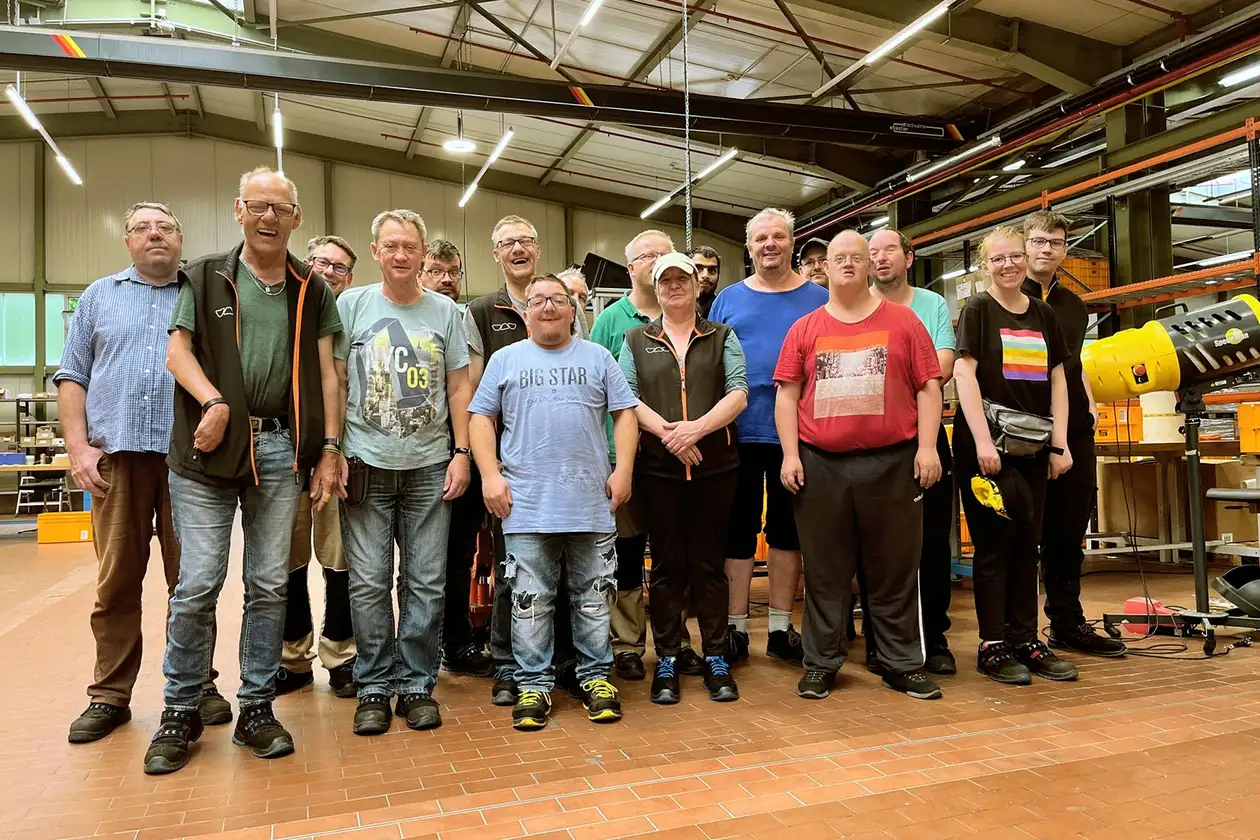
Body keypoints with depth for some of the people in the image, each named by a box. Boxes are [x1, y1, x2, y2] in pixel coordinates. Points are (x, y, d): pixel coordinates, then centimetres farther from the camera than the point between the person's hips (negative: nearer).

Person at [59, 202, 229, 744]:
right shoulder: (99, 296, 16)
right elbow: (71, 377, 12)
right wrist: (79, 448, 0)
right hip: (115, 456, 1)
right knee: (116, 581, 6)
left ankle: (197, 685, 15)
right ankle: (110, 695, 17)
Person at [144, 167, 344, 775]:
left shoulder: (312, 292, 12)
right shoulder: (204, 278, 9)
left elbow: (325, 373, 8)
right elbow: (178, 351, 2)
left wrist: (329, 450, 1)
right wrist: (214, 402, -16)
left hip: (280, 450, 2)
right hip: (207, 450, -1)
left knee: (269, 586, 6)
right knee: (197, 584, -1)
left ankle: (256, 708, 19)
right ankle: (181, 712, 16)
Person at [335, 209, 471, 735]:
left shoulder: (445, 311, 8)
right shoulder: (352, 306, 5)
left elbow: (458, 387, 9)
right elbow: (335, 382, 5)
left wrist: (462, 453, 1)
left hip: (430, 466, 1)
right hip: (366, 464, -1)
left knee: (427, 582, 5)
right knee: (368, 582, 2)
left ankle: (418, 685, 17)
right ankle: (374, 687, 16)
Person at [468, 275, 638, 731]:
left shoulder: (597, 357, 11)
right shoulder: (505, 359, 10)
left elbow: (625, 414, 8)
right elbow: (481, 418, 8)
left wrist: (623, 470, -3)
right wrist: (490, 474, -4)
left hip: (591, 503, 1)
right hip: (526, 505, 0)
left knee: (594, 598, 8)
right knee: (529, 601, 4)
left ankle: (595, 677, 22)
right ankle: (534, 684, 17)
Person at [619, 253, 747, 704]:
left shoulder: (722, 337, 11)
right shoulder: (635, 340, 12)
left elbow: (738, 393, -1)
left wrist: (698, 427, -16)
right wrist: (666, 431, -15)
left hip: (715, 463, 0)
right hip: (657, 465, 0)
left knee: (710, 561, 5)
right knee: (666, 563, 5)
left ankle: (716, 659, 15)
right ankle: (667, 660, 15)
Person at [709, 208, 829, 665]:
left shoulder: (818, 299, 7)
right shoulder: (728, 299, 8)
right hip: (739, 434, 0)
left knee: (787, 529, 9)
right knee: (738, 529, 5)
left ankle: (781, 627, 21)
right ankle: (735, 627, 16)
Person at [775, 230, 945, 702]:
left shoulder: (902, 321, 7)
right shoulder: (804, 329, 8)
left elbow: (928, 388, 5)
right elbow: (787, 395, 6)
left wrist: (927, 446, -4)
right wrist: (790, 455, -2)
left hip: (892, 463, 0)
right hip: (820, 465, 1)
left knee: (895, 570, 8)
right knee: (825, 571, 8)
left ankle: (902, 665, 21)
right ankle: (821, 664, 19)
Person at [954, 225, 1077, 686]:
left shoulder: (1043, 314, 12)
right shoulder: (977, 309, -3)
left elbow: (1057, 379, 11)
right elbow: (964, 374, -11)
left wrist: (1060, 443, 3)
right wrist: (982, 441, -19)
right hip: (987, 444, -5)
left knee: (1026, 543, 9)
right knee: (995, 542, -2)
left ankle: (1026, 640, 18)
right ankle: (992, 646, 7)